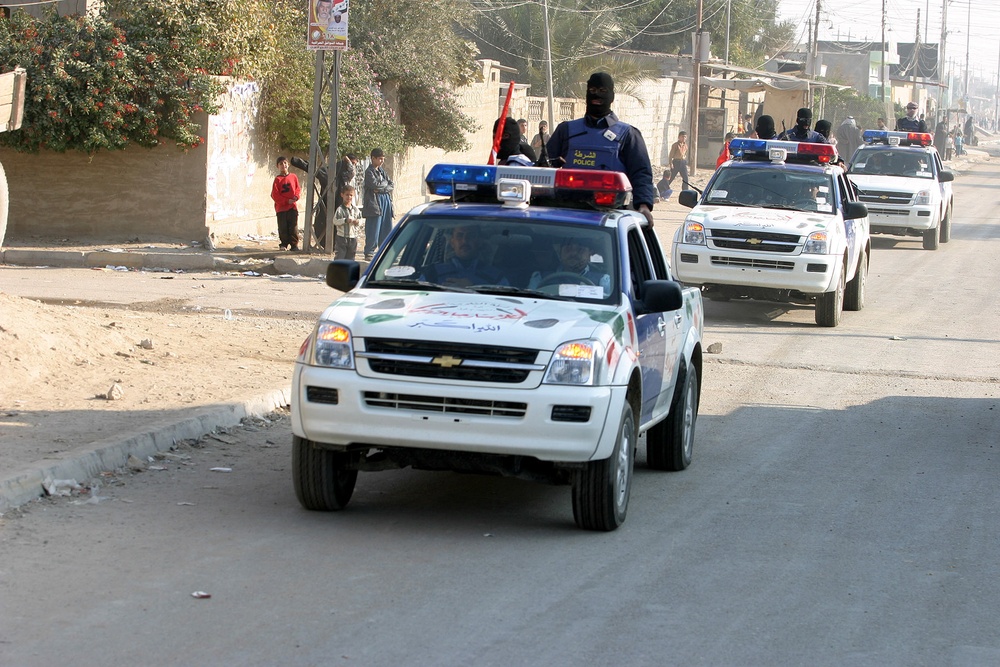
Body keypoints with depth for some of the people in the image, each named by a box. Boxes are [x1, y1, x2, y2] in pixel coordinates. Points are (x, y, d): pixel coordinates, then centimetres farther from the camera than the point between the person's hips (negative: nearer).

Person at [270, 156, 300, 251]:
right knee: (283, 227, 2)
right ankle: (283, 244, 13)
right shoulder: (277, 179, 0)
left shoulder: (293, 177, 8)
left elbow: (298, 189, 12)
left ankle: (294, 245, 3)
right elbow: (274, 194, -5)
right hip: (281, 207, -1)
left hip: (293, 206, 1)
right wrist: (287, 201, -12)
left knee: (293, 227, -1)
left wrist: (296, 196, -11)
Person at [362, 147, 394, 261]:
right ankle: (369, 253, -2)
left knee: (386, 229, 8)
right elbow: (375, 184, -18)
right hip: (375, 203, -7)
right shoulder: (369, 172, -5)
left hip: (386, 201, 7)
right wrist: (385, 183, 0)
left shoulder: (381, 171, 19)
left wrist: (382, 188, -9)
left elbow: (391, 185, 11)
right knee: (373, 230, -8)